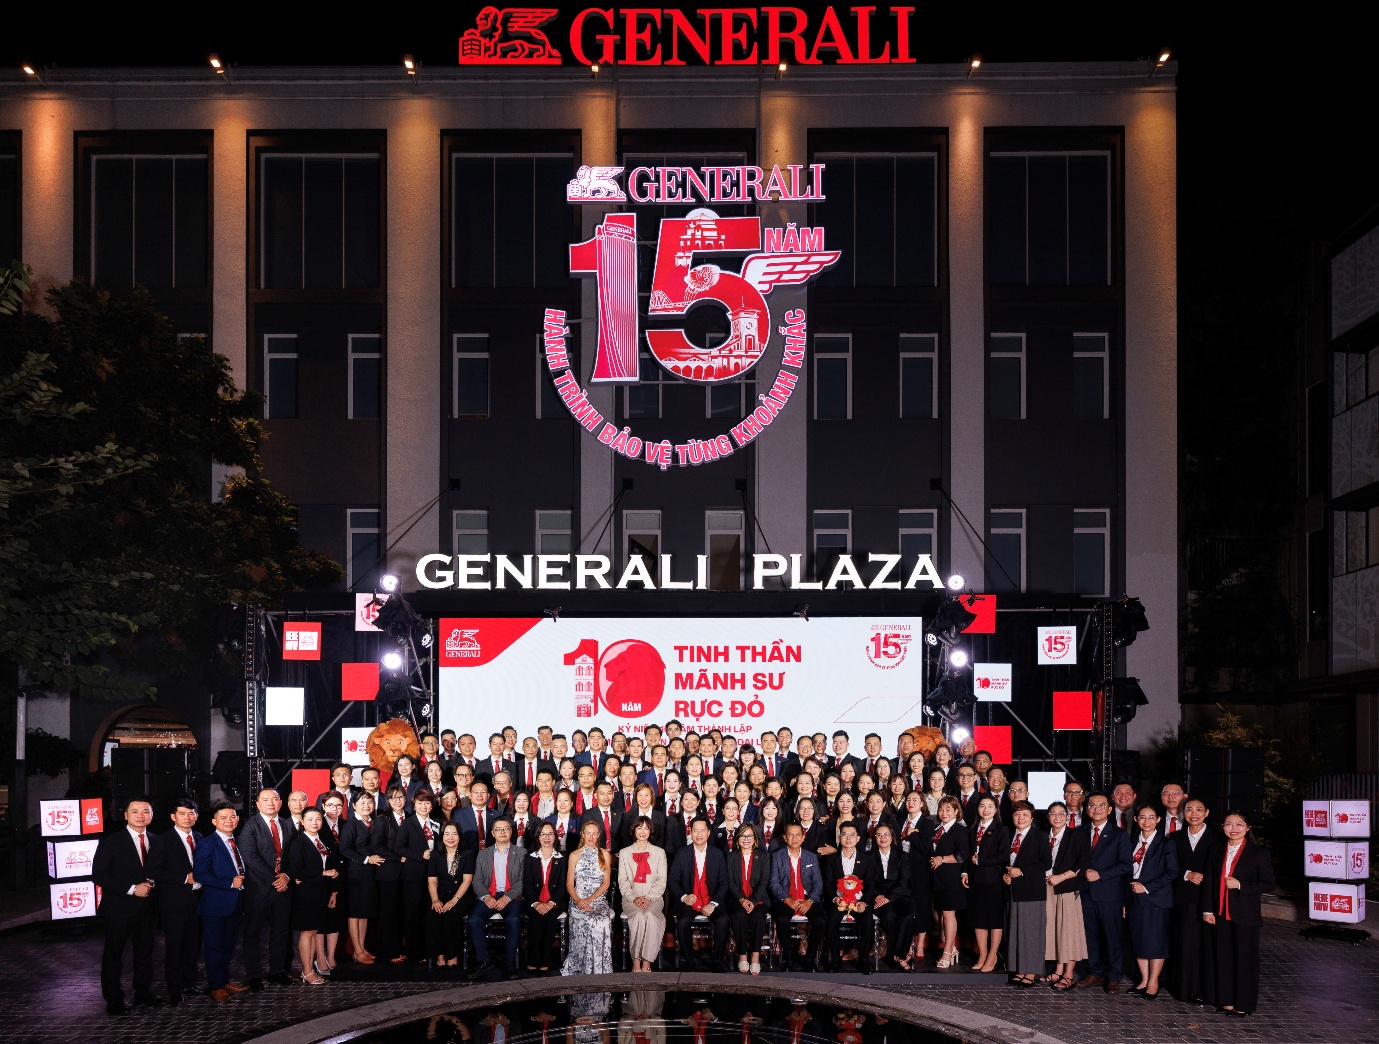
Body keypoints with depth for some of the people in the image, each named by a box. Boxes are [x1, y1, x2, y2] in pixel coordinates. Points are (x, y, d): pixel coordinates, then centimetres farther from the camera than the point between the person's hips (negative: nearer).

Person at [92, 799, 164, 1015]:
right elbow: (99, 875, -12)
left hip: (147, 907, 4)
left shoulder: (157, 843, 10)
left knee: (145, 952, 11)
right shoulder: (111, 841, -6)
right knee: (113, 954, 3)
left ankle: (143, 994, 24)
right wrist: (131, 889, -17)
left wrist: (152, 884, -6)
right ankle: (113, 1000, 12)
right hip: (119, 908, -4)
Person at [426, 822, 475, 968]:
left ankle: (452, 955, -21)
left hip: (461, 896, -2)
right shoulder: (435, 855, 11)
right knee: (432, 915, -30)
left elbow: (467, 880, -6)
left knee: (451, 914, -34)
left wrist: (454, 900, -20)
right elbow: (432, 881, 5)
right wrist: (435, 900, -15)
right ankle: (439, 955, -22)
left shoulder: (467, 855, 4)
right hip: (442, 895, 2)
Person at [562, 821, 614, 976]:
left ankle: (599, 969, -24)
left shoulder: (605, 854, 14)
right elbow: (569, 884, 9)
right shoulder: (574, 856, 13)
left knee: (601, 922, -33)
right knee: (587, 923, -33)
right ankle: (581, 968, -24)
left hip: (599, 900, 1)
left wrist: (591, 898, -10)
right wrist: (578, 901, -11)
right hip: (578, 901, 0)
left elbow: (606, 882, 6)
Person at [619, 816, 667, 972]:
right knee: (638, 916, -33)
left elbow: (661, 881, 6)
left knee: (650, 916, -33)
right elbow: (622, 881, 7)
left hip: (653, 898, 0)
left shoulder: (659, 852, 14)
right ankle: (636, 960, -29)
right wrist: (634, 898, -10)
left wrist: (649, 899, -10)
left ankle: (647, 961, -31)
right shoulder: (624, 853, 15)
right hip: (631, 898, 0)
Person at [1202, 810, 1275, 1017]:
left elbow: (1268, 884, -6)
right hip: (1220, 915, 4)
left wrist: (1240, 885, -15)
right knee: (1222, 958, 7)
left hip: (1245, 915, -4)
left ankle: (1244, 1004, 10)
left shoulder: (1258, 854, -3)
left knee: (1245, 959, 1)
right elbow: (1208, 883, 11)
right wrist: (1207, 910, 3)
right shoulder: (1216, 852, 11)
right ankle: (1226, 1000, 17)